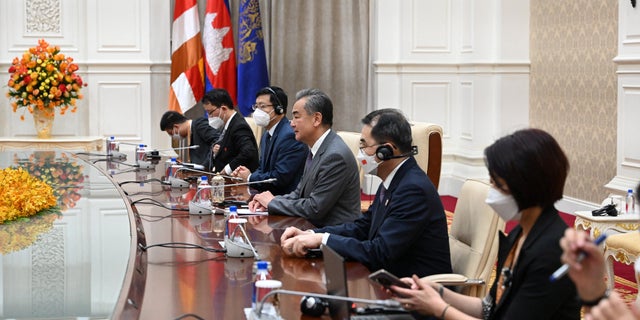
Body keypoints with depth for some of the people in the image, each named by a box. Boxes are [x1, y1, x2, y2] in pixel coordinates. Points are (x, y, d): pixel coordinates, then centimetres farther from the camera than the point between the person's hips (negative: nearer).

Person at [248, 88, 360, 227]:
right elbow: (300, 192, 16)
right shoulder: (315, 150, 10)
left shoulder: (336, 156, -21)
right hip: (317, 229, 9)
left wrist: (273, 202, -9)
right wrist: (268, 202, -2)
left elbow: (314, 209, -21)